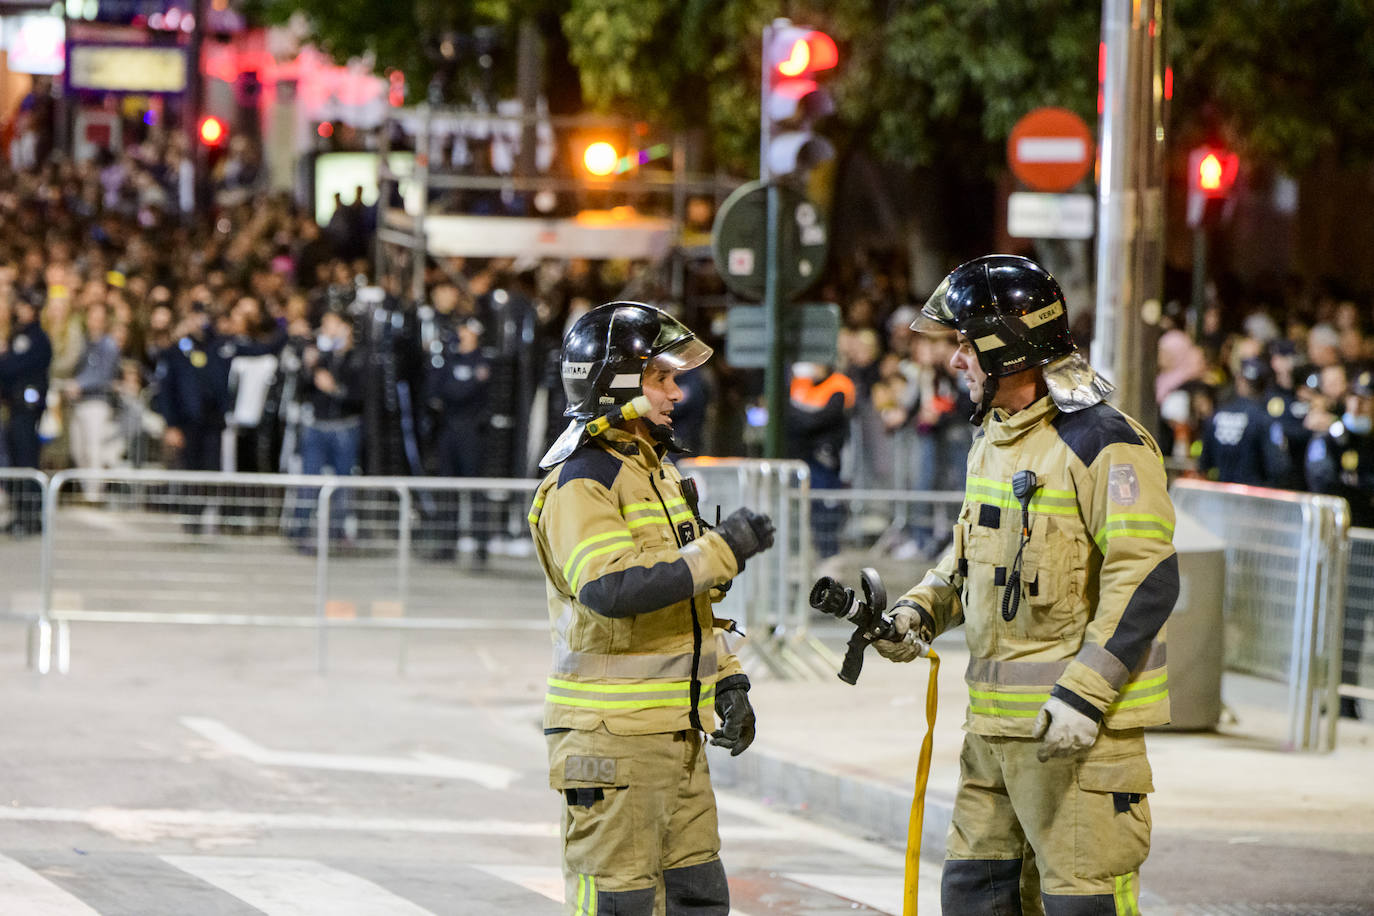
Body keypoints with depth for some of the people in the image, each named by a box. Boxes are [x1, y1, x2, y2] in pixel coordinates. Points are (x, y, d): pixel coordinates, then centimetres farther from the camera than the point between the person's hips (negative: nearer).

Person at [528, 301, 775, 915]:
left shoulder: (657, 472, 18)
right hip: (613, 736, -9)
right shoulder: (580, 483, -13)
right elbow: (611, 588, -29)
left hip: (675, 728, 9)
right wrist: (722, 550, -24)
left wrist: (725, 681, 19)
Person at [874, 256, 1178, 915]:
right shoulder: (992, 441, 16)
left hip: (1076, 719, -9)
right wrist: (921, 610, 10)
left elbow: (1147, 581, -20)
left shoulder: (1102, 445, -15)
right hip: (994, 717, 9)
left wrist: (1084, 694, -25)